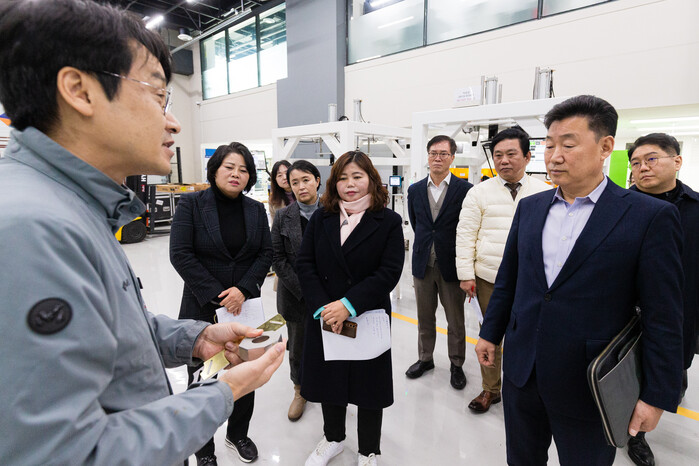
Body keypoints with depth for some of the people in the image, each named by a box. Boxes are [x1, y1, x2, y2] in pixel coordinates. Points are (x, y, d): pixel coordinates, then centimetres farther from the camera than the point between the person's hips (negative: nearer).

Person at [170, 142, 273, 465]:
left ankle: (238, 434, 41)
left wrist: (244, 289, -14)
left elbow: (266, 253, 1)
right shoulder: (191, 204, -6)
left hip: (245, 307, 3)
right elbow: (180, 254, -12)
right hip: (202, 308, -3)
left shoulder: (256, 209, 4)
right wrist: (216, 294, -16)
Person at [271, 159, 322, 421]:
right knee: (297, 345, 14)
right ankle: (300, 391, 38)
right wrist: (303, 289, -11)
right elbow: (278, 259, -4)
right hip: (295, 296, 1)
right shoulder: (283, 217, -2)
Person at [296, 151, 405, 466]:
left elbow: (389, 272, -13)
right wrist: (322, 307, -14)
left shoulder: (389, 222, -5)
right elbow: (304, 264, -2)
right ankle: (333, 438, 46)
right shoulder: (320, 218, 3)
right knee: (329, 379, 19)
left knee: (369, 384, 12)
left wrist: (348, 305, -21)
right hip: (324, 318, 3)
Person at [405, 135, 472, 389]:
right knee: (424, 318, 17)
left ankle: (457, 365, 30)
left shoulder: (465, 189, -7)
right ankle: (425, 358, 36)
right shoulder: (415, 190, 5)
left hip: (451, 265, -3)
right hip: (423, 264, 3)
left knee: (456, 321, 11)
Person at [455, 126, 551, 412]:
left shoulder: (545, 193, 4)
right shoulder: (479, 193, 2)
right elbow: (465, 235, 0)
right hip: (488, 279, 0)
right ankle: (491, 389, 30)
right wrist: (466, 274, -4)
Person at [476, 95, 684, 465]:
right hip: (520, 372, 4)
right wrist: (490, 332, 10)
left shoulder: (650, 217, -11)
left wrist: (657, 396, -9)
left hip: (590, 387, -3)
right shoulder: (530, 207, 3)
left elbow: (662, 318, -10)